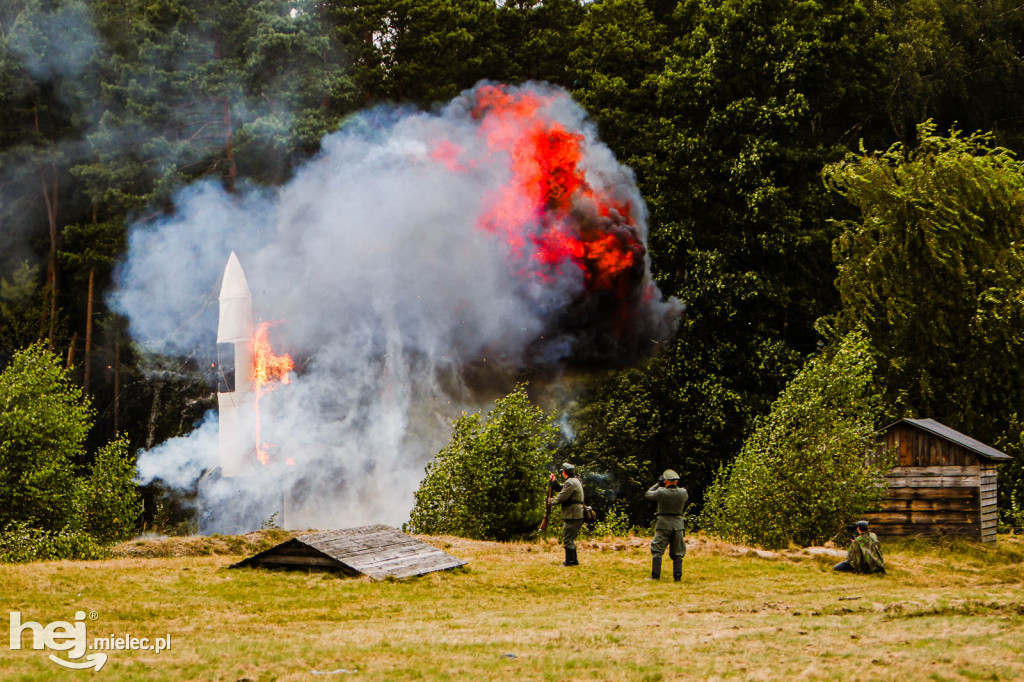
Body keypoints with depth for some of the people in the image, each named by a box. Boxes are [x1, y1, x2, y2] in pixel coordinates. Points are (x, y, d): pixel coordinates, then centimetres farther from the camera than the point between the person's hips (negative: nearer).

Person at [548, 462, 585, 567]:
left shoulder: (571, 483, -16)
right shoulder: (575, 481, 18)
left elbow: (561, 497, -16)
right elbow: (562, 488, 24)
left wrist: (551, 500, 0)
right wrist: (554, 482, 12)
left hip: (572, 515, -10)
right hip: (577, 515, 10)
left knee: (567, 539, -7)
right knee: (570, 539, 17)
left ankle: (569, 561, -7)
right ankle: (574, 560, 21)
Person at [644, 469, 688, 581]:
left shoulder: (661, 492, -13)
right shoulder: (683, 493, -4)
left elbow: (648, 494, 4)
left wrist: (658, 484, 12)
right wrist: (675, 486, 16)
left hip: (664, 524, -3)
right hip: (678, 524, 3)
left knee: (657, 551, 3)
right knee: (677, 553, 10)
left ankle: (655, 575, -3)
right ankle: (677, 576, 6)